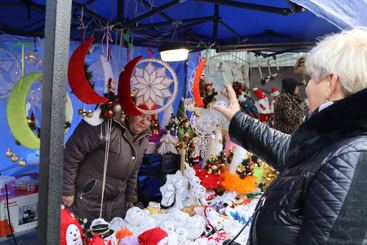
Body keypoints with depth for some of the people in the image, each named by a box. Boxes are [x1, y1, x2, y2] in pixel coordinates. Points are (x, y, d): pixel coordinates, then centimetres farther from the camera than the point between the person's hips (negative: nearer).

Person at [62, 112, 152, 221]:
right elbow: (71, 155, -20)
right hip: (86, 200, -6)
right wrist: (67, 191, -15)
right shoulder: (104, 126, -24)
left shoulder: (144, 138, 0)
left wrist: (130, 197, 16)